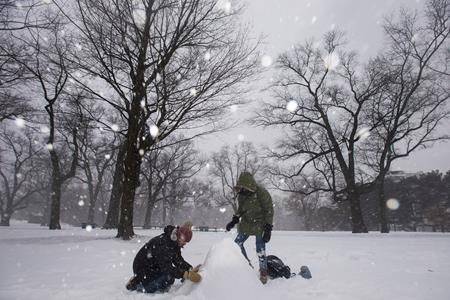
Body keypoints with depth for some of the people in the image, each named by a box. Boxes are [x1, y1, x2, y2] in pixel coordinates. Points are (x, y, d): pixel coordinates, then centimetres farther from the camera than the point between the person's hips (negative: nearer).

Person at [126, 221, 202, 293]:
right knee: (168, 278, -20)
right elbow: (166, 266, -37)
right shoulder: (163, 242, -33)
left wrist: (190, 269, -20)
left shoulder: (175, 243, -5)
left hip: (155, 267, 9)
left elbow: (178, 260, -4)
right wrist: (186, 275, -41)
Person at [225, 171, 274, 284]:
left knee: (260, 249, -6)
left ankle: (263, 272, 13)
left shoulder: (262, 193, -21)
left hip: (260, 225, -6)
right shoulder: (241, 195, -3)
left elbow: (269, 211, -17)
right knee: (237, 243, 4)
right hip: (246, 223, 6)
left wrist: (268, 229, -19)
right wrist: (234, 220, -2)